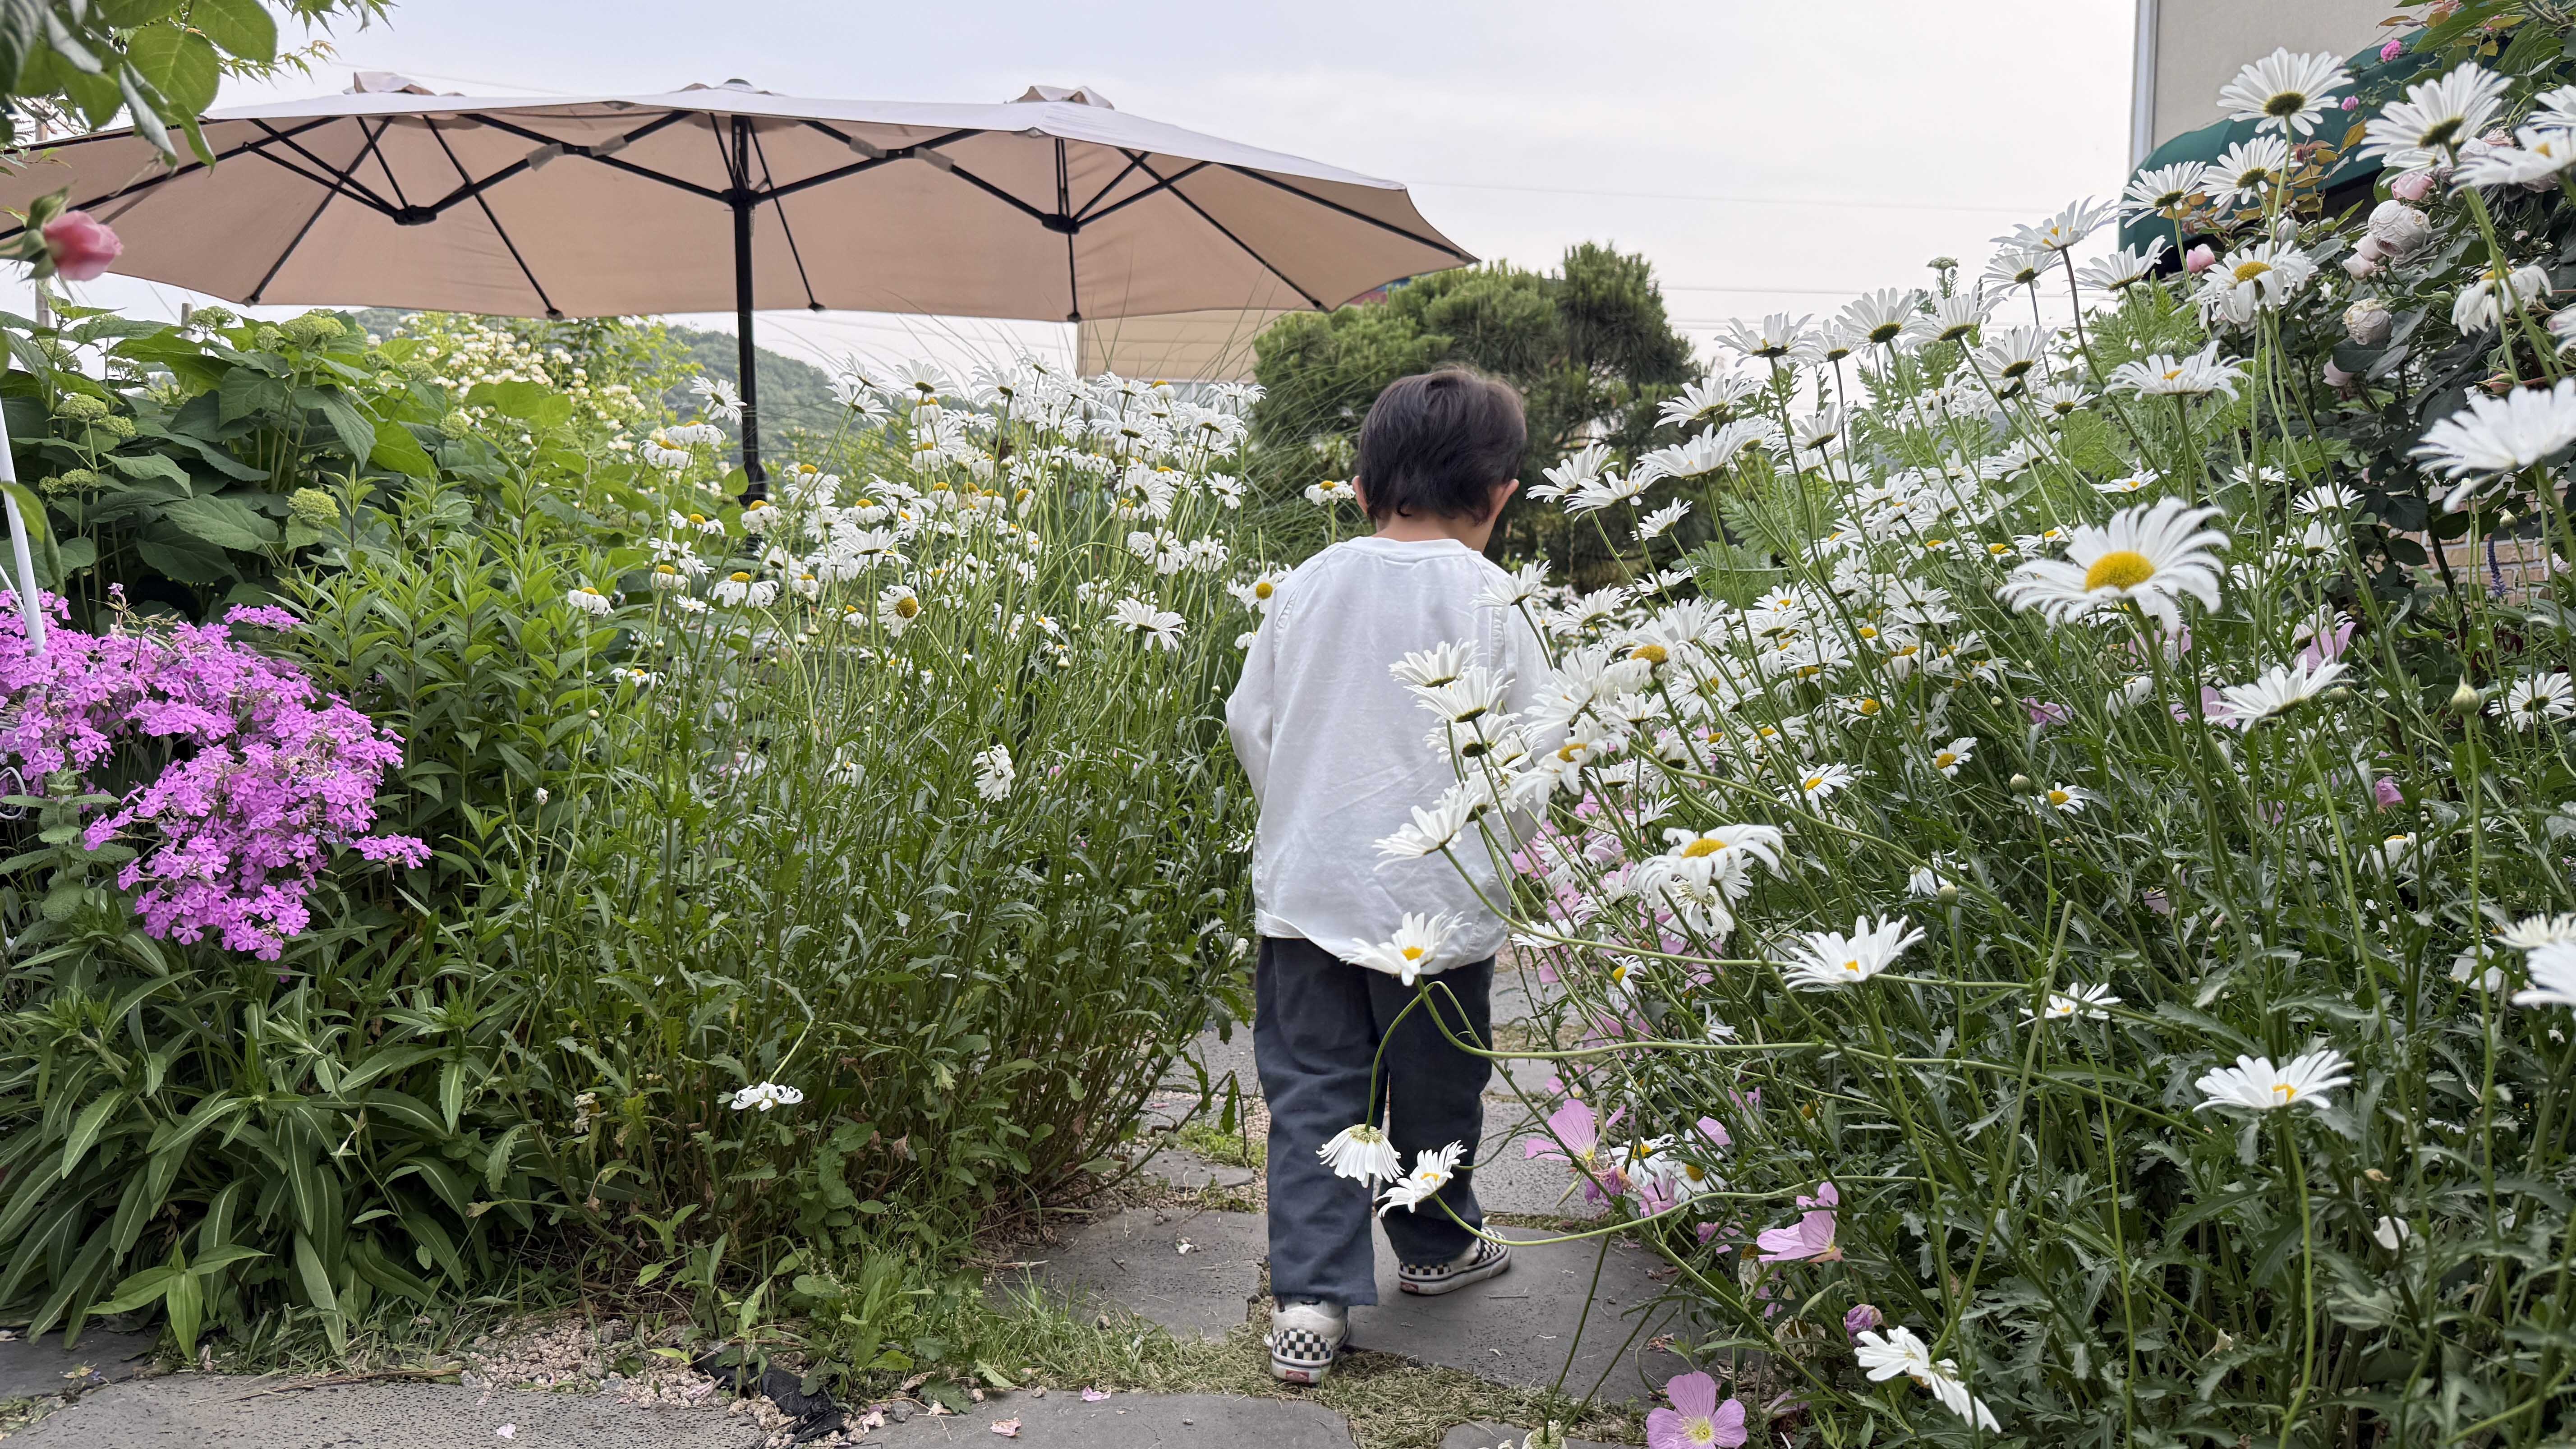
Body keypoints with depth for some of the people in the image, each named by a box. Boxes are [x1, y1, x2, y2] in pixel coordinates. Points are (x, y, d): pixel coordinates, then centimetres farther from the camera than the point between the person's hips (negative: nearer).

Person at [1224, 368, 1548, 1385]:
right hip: (1435, 903, -2)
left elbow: (1248, 721, 7)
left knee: (1312, 1090, 8)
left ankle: (1310, 1297, 2)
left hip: (1303, 888, 3)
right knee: (1433, 1090, 17)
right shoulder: (1491, 602, -10)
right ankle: (1436, 1247, 37)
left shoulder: (1308, 584, 2)